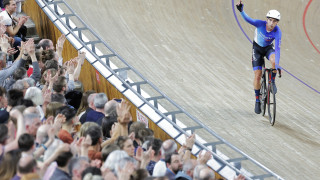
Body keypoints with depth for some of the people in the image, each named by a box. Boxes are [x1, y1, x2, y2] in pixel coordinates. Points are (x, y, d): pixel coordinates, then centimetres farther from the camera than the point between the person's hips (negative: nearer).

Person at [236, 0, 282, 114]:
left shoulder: (277, 32, -30)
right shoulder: (261, 24, -29)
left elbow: (277, 49, -34)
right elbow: (248, 19, -43)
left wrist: (277, 65, -44)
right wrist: (241, 10, -63)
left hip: (268, 48, 0)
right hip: (257, 48, 0)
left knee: (274, 61, -36)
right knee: (258, 75, -7)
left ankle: (272, 82, -9)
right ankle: (257, 100, 11)